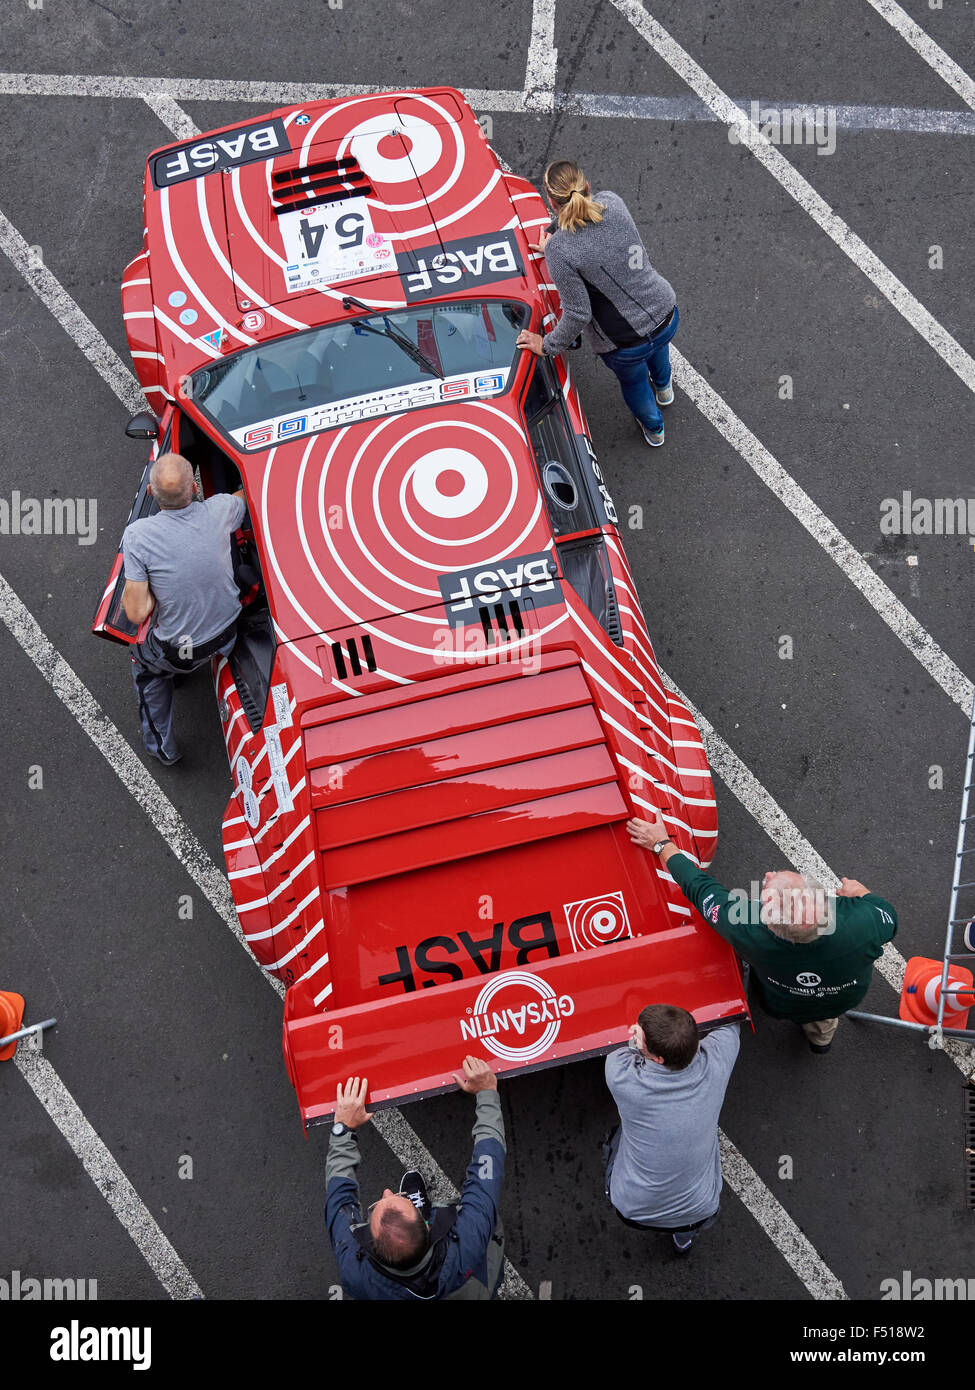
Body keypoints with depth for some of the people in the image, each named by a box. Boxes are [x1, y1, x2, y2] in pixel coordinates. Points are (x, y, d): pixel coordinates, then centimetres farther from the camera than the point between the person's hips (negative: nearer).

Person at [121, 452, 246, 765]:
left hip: (182, 650, -3)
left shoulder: (138, 534, -27)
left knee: (144, 663, 32)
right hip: (230, 632, 3)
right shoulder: (219, 510, -19)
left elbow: (137, 613, -24)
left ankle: (162, 747, 40)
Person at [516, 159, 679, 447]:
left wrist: (547, 345, -6)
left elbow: (578, 315, -21)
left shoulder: (559, 251, -27)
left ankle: (653, 429, 64)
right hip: (667, 315, 4)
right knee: (656, 345, 43)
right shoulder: (612, 203, -10)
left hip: (625, 345, -4)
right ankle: (663, 388, 76)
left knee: (633, 380, 33)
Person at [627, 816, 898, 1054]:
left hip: (780, 1006, 0)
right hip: (845, 1000, 0)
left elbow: (698, 888, -26)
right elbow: (888, 918, -18)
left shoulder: (747, 930, -43)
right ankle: (822, 1028, 42)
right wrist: (858, 891, 1)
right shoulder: (861, 924, -44)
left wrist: (661, 844, -10)